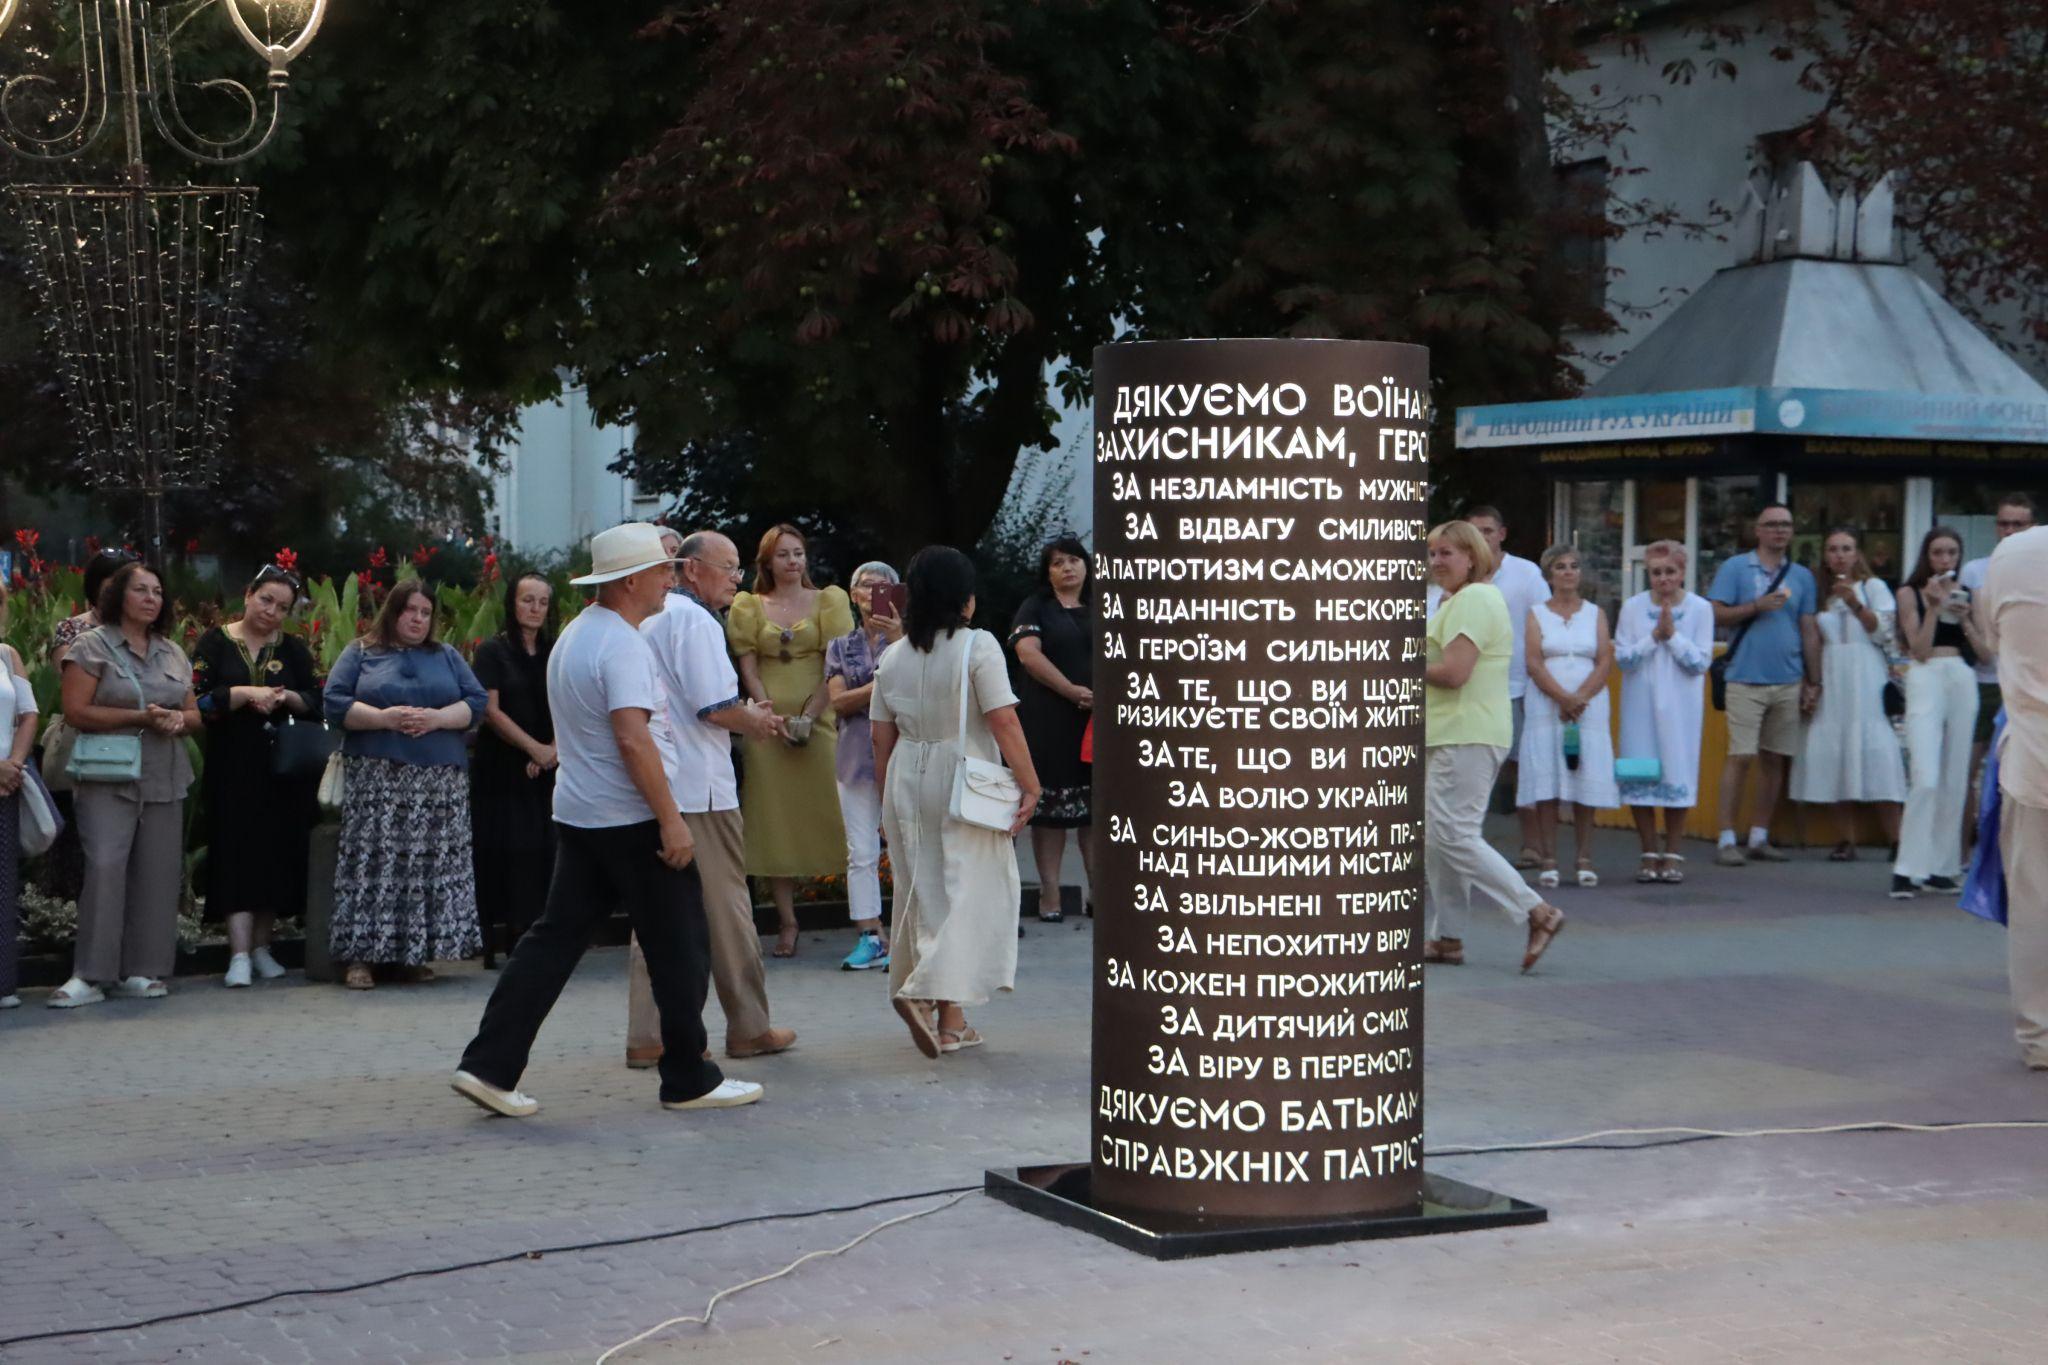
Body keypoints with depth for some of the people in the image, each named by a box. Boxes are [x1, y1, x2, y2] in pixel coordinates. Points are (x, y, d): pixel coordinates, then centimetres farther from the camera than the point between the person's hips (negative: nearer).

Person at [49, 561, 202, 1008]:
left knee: (157, 874, 2)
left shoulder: (173, 654, 16)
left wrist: (178, 720, -6)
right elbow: (76, 711, -10)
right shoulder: (92, 646, -1)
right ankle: (89, 975, -13)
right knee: (104, 867, -16)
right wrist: (141, 718, -16)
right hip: (109, 779, -6)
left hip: (164, 782, 6)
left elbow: (194, 714, 19)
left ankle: (139, 971, 9)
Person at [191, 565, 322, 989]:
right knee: (238, 853, -9)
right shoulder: (215, 643, 3)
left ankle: (261, 946, 15)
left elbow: (317, 701, 6)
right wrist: (245, 692, -18)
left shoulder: (293, 649, 11)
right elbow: (196, 699, -7)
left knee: (277, 853, 4)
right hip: (232, 768, -3)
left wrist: (286, 697, -14)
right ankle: (239, 954, -14)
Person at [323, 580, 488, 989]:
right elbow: (336, 703, -1)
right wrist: (384, 718, -14)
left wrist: (436, 718, -9)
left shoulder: (447, 657, 18)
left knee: (434, 863, -3)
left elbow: (476, 702, 8)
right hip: (376, 780, -3)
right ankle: (361, 955, -7)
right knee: (374, 863, -9)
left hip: (440, 782, 3)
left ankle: (416, 954, 2)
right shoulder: (360, 653, 11)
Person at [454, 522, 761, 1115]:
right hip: (633, 820, -9)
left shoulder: (573, 636, 15)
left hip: (577, 816, 9)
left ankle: (490, 1066, 2)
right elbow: (633, 738, -25)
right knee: (679, 948, 2)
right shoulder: (622, 644, -16)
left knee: (555, 937, 8)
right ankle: (689, 1080, 10)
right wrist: (671, 819, -23)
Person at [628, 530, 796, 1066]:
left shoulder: (649, 620, 17)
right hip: (699, 786, -8)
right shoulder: (695, 621, -12)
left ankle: (648, 1036, 6)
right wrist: (757, 723, 1)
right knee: (726, 905, 2)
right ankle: (749, 1027, 11)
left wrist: (744, 717, 17)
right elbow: (716, 707, -19)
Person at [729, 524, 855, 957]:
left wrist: (808, 716, -10)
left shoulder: (829, 601, 8)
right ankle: (787, 922, 2)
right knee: (774, 822, -1)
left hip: (819, 721, -1)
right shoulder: (749, 607, 11)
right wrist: (775, 718, -8)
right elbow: (749, 671, 5)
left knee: (829, 813, -7)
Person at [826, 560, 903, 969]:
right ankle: (870, 938, 5)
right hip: (857, 754, 3)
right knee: (861, 853, 0)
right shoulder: (841, 647, 14)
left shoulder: (905, 638, 6)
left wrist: (898, 640, -21)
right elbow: (838, 701, 2)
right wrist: (877, 688, -14)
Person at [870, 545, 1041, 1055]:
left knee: (921, 892, 11)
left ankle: (951, 1018, 17)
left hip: (908, 783, 5)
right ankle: (939, 1001, -18)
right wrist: (1029, 785, -9)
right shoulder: (977, 646, -10)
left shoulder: (893, 658, 6)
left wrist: (889, 800, 19)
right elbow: (1004, 722, -16)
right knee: (968, 889, -1)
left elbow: (882, 740, 10)